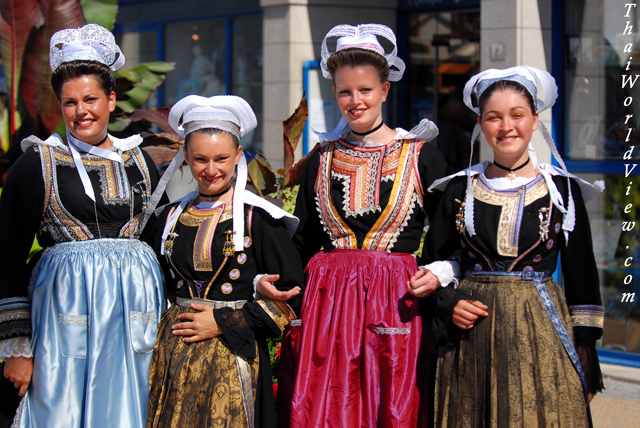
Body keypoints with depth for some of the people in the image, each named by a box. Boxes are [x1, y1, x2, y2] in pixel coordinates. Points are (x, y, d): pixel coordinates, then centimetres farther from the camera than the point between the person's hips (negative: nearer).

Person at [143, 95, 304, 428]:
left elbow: (290, 297, -8)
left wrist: (223, 324, -11)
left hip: (233, 355, -4)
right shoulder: (171, 218, 9)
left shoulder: (257, 219, -5)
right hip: (172, 355, 4)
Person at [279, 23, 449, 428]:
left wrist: (438, 273, -14)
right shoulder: (323, 160, 11)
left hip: (396, 304, -2)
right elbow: (303, 243, 16)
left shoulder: (420, 155, 2)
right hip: (326, 302, 2)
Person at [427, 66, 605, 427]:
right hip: (474, 333, 1)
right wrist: (449, 304, -7)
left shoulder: (564, 190, 2)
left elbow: (582, 278, 4)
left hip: (542, 330, -1)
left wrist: (586, 357, 1)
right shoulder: (461, 190, 5)